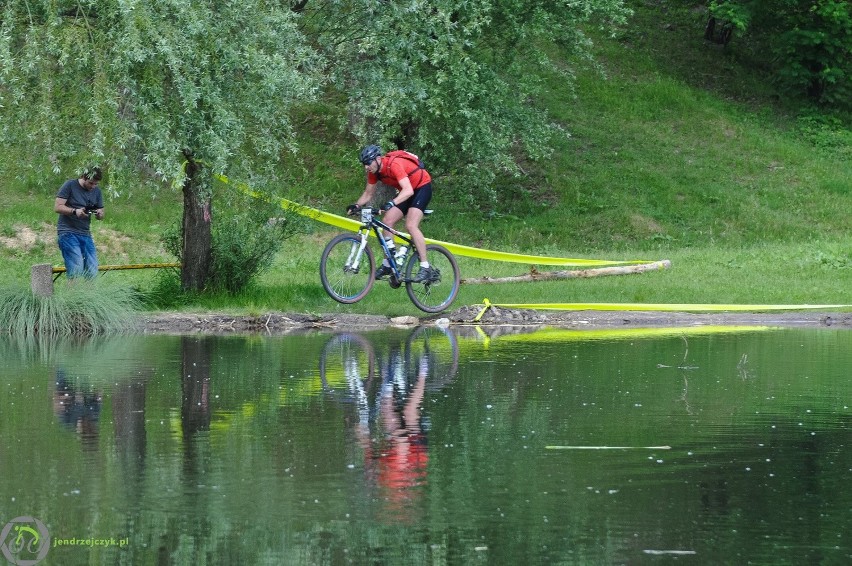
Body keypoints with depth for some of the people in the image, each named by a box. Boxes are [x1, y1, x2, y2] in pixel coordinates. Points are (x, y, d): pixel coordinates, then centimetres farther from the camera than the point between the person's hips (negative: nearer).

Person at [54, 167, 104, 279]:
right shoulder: (70, 185, -3)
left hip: (85, 234, 6)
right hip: (68, 232, -6)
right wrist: (75, 211, -22)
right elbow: (57, 207, -7)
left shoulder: (96, 191, 14)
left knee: (92, 272, -3)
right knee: (77, 269, -19)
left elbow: (101, 216, 18)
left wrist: (99, 214, -7)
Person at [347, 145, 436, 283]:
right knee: (387, 221, -5)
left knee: (411, 226, -23)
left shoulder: (394, 165, -33)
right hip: (406, 191, 8)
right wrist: (356, 206, -16)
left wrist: (391, 204, -56)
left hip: (422, 187, -8)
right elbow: (368, 194, 2)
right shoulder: (374, 171, -8)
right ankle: (388, 265, 5)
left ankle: (426, 269, -21)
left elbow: (408, 191, -43)